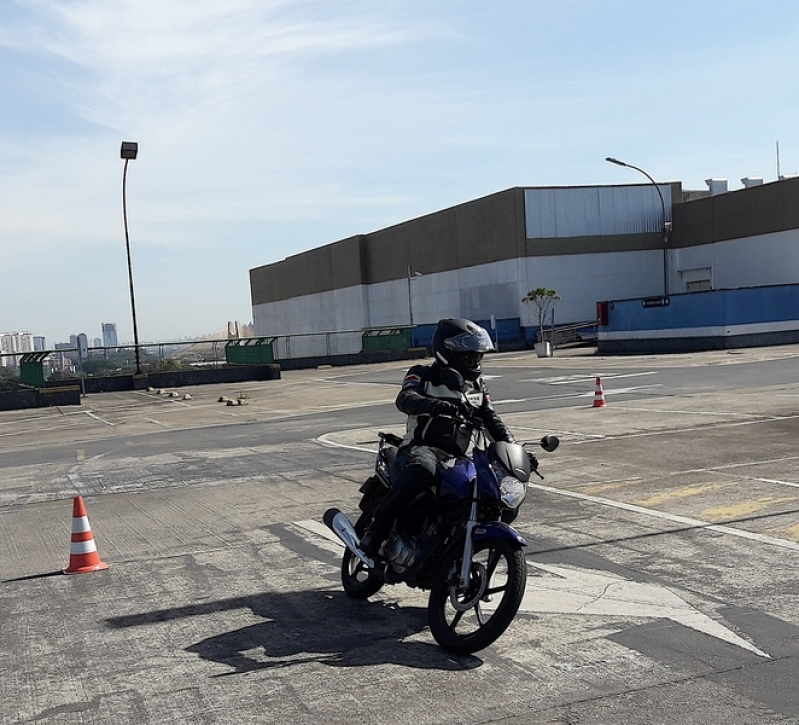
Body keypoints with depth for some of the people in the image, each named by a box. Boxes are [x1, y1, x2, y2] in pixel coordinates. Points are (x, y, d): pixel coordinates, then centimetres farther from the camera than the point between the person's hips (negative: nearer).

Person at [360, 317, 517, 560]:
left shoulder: (477, 385, 21)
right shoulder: (423, 376, 3)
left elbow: (492, 421, 16)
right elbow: (405, 399, -17)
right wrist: (438, 406, -37)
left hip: (457, 457, 6)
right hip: (422, 448, -6)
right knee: (421, 470, -40)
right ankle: (373, 534, -32)